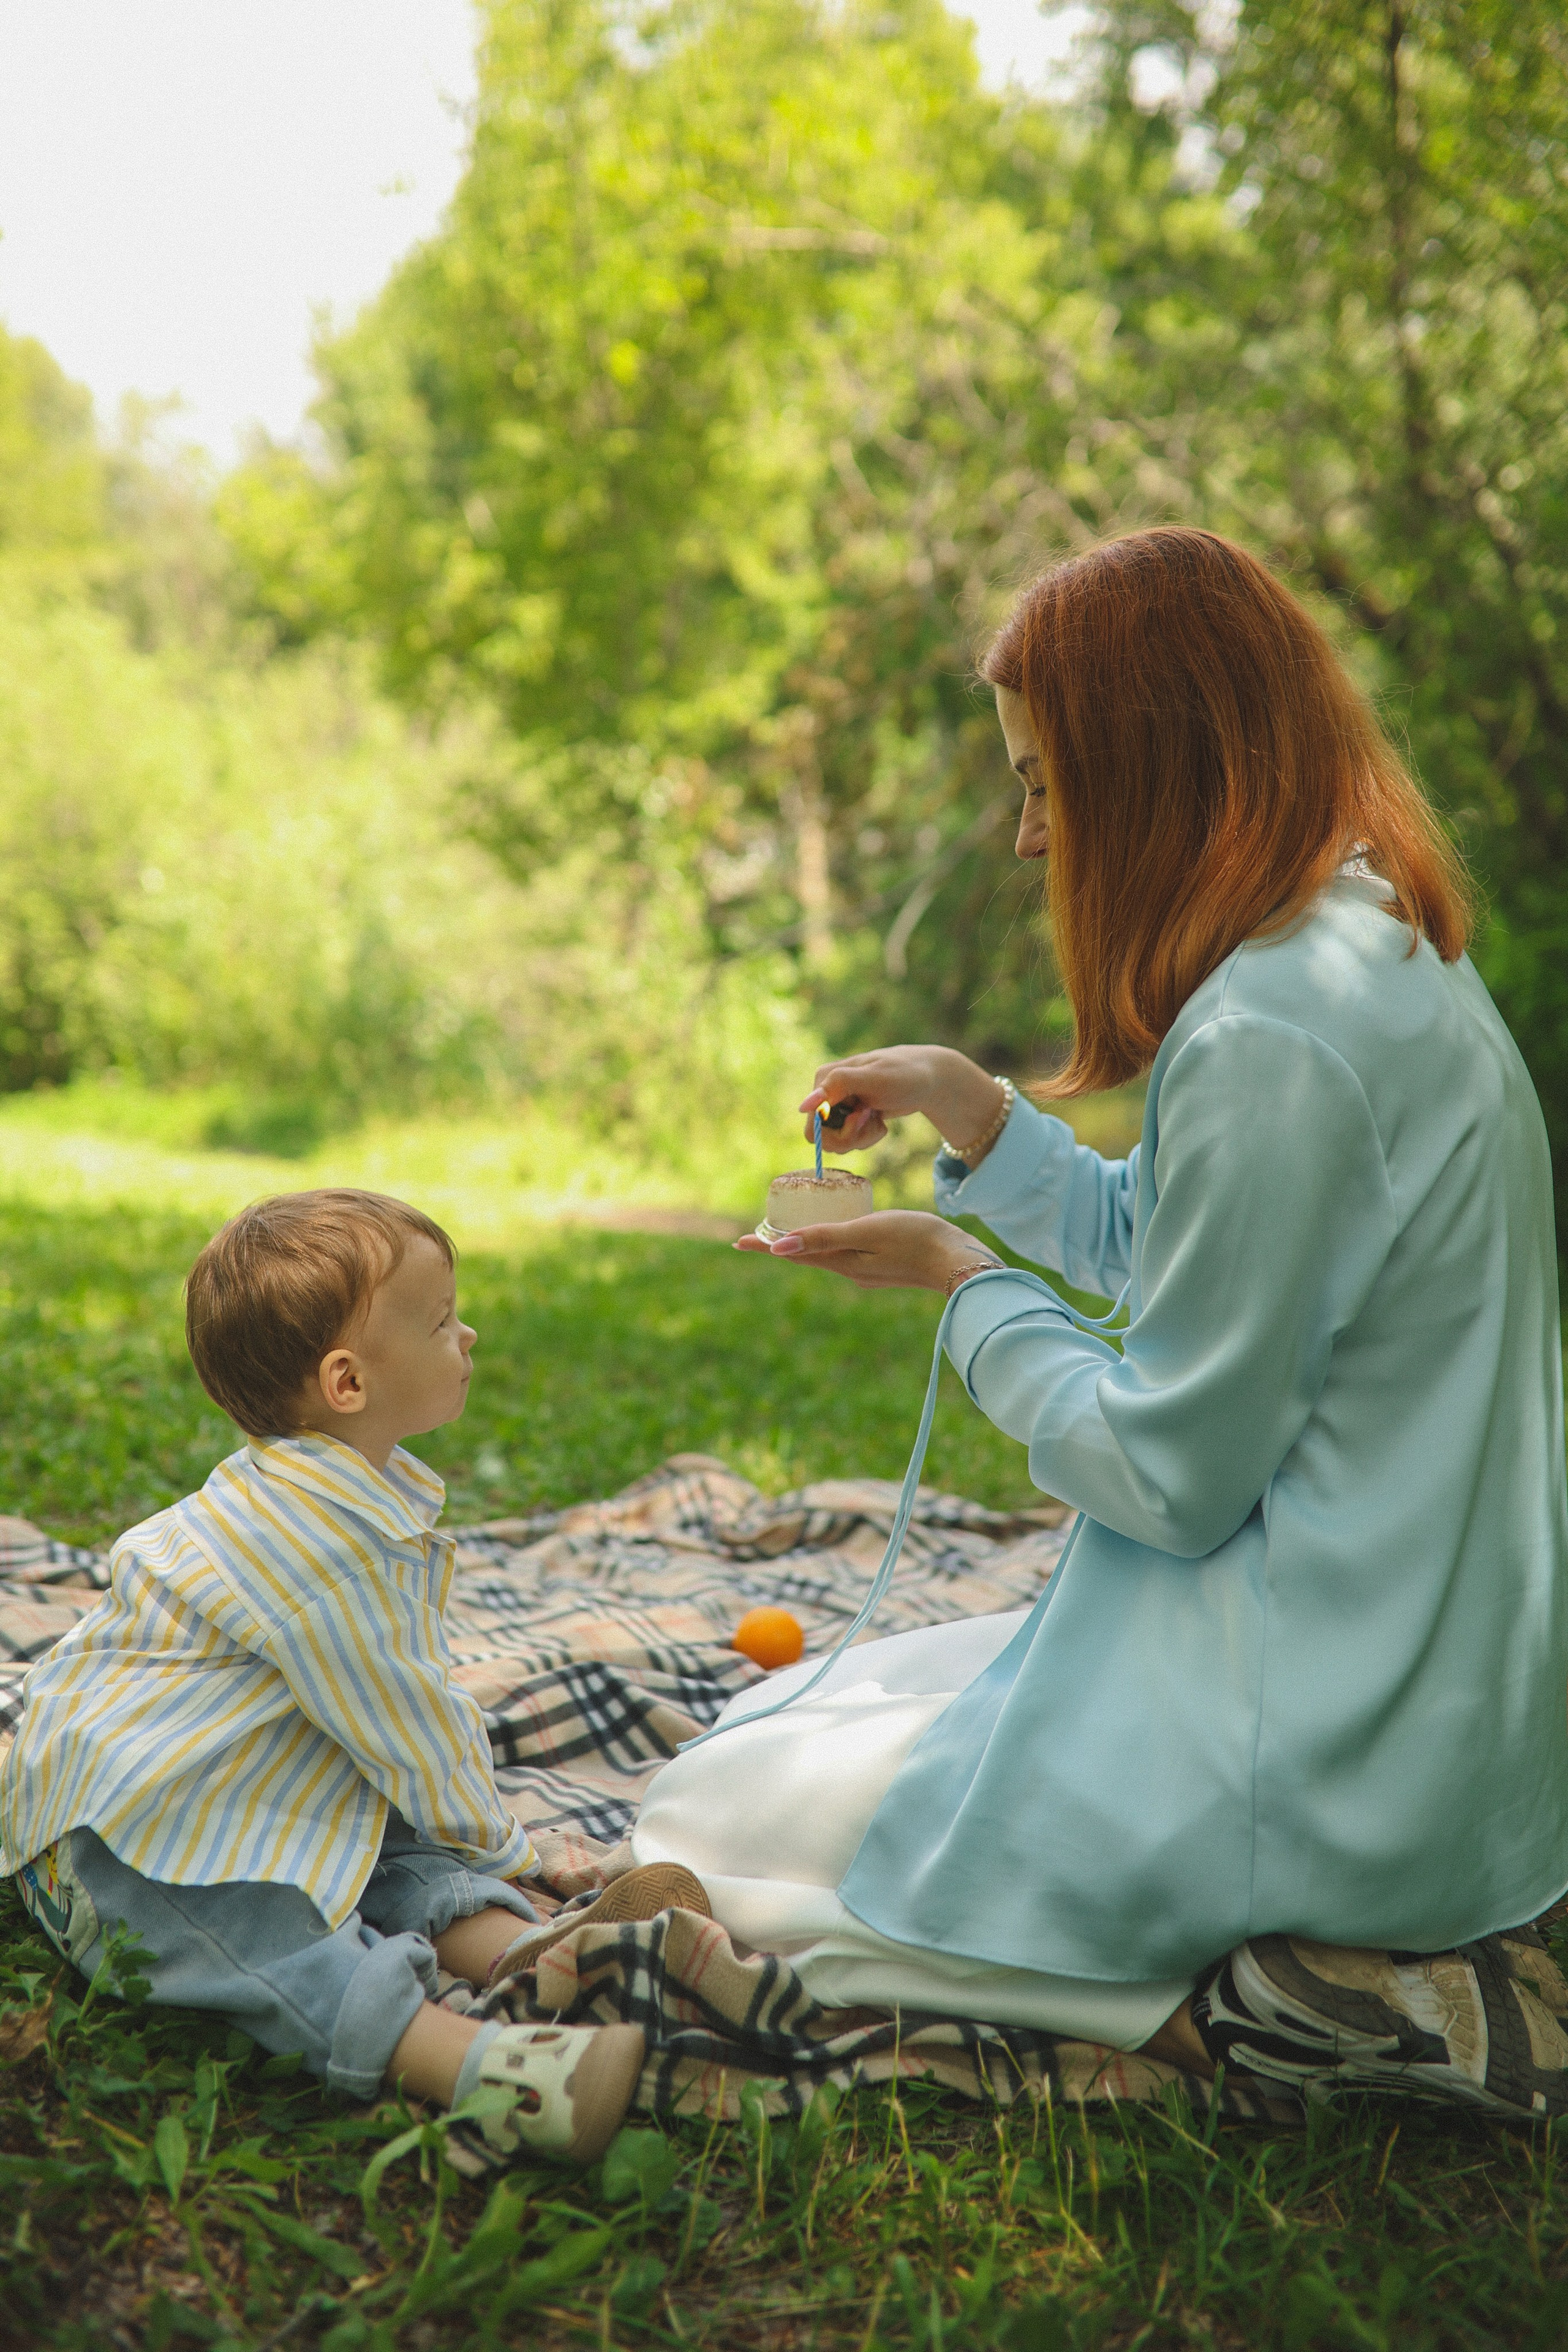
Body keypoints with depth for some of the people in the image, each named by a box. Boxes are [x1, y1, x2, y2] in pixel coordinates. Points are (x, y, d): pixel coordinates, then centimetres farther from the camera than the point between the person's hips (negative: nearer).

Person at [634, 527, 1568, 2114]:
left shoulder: (1273, 1039, -26)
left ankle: (1231, 2006, -6)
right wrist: (972, 1113, 9)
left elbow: (1171, 1476, -21)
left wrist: (964, 1280, -7)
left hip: (1327, 1748, -10)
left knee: (719, 1824, 2)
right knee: (831, 1701, 26)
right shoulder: (1382, 958, 6)